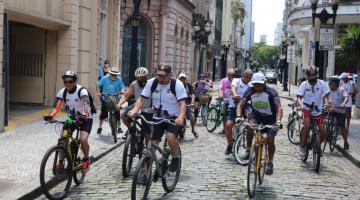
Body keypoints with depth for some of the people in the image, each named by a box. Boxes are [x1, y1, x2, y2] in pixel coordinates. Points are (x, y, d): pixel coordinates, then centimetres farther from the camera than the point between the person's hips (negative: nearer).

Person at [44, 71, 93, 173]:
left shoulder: (82, 91, -22)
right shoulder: (62, 92, -9)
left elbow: (86, 105, -37)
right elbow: (57, 107, -17)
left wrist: (84, 116, -56)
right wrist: (51, 116, -37)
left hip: (85, 119, -5)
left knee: (83, 139, -25)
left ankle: (86, 160, 0)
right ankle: (61, 162, 6)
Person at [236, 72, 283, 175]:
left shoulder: (271, 92, -24)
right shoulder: (250, 92, -16)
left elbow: (279, 107, -30)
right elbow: (240, 105, -14)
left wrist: (278, 121, -45)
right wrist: (239, 116, -34)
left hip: (270, 118, -2)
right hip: (256, 115, 2)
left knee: (270, 140, -12)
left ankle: (270, 162, 10)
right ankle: (248, 150, -13)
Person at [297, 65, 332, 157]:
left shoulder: (322, 83, -9)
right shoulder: (304, 84, -9)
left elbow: (327, 94, -13)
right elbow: (299, 97, -14)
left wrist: (329, 101, -35)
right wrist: (301, 104, -35)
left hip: (318, 110, 2)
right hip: (307, 109, -1)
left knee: (323, 133, -4)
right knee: (307, 126, -27)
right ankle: (302, 147, -10)